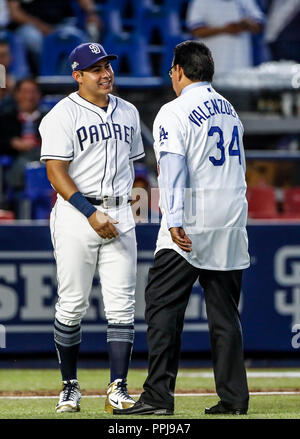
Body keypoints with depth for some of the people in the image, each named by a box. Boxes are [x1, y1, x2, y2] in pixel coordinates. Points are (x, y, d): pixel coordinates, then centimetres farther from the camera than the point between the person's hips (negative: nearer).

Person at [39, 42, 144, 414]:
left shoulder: (128, 113, 14)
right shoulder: (62, 115, -5)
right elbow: (56, 172, -11)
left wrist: (121, 210, 14)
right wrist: (91, 213, -19)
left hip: (120, 214, 5)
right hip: (76, 213, -5)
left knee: (121, 305, -3)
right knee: (72, 304, -1)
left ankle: (118, 389, -5)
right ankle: (70, 386, 10)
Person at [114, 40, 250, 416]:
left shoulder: (175, 113, -7)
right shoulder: (230, 110, 16)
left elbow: (173, 168, -17)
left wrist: (175, 221, -24)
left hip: (188, 228, -7)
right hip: (232, 220, 7)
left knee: (163, 305, -5)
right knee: (224, 312, 10)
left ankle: (158, 396, -11)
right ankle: (233, 398, 7)